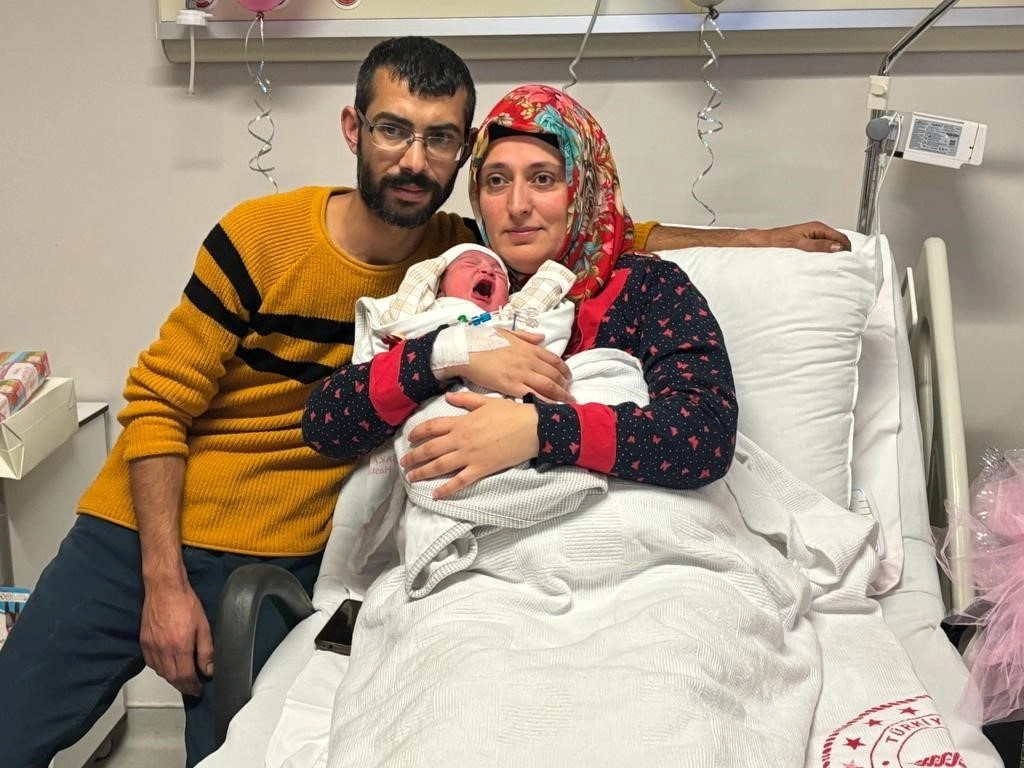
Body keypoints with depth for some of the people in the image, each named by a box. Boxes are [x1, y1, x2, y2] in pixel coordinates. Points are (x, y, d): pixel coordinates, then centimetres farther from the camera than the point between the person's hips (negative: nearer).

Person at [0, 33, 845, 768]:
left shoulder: (464, 256, -3)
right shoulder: (260, 239, -12)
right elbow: (157, 405, -8)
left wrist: (761, 239, 7)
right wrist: (165, 579, -13)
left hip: (277, 559, 1)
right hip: (138, 532, -1)